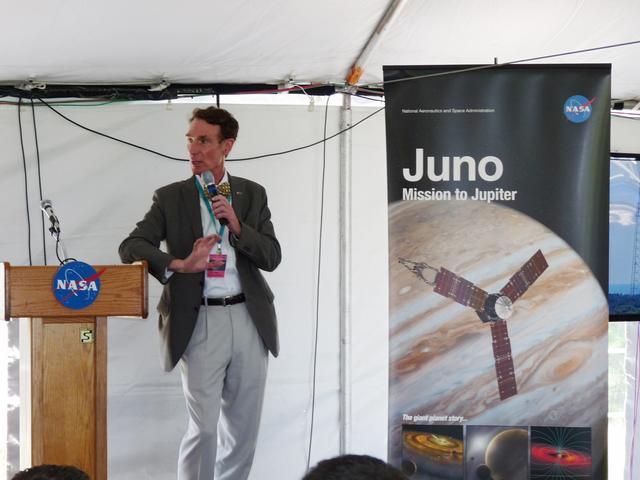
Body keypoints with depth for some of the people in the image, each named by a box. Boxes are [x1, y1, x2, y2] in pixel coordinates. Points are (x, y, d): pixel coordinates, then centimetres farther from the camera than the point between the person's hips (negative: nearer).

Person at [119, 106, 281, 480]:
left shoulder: (253, 194, 9)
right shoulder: (171, 198, 4)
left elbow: (272, 258, 3)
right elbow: (131, 246, -6)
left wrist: (236, 225, -12)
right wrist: (178, 264, -21)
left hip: (250, 319, 3)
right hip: (200, 322, -2)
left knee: (244, 427, 10)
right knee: (204, 427, -6)